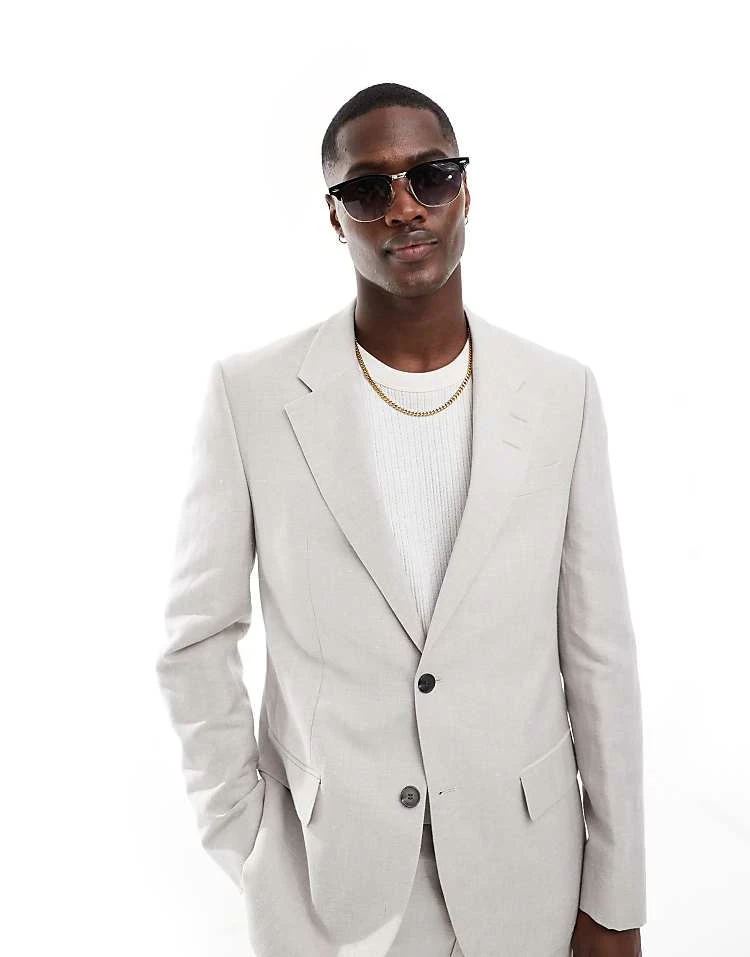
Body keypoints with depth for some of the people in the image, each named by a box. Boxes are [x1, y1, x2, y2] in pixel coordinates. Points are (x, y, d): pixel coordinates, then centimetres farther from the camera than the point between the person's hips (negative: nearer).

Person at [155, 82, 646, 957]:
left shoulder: (562, 393, -7)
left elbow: (599, 653, -4)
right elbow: (198, 638, -4)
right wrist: (244, 845, -4)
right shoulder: (250, 394, -11)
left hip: (521, 859, 2)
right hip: (322, 865, -1)